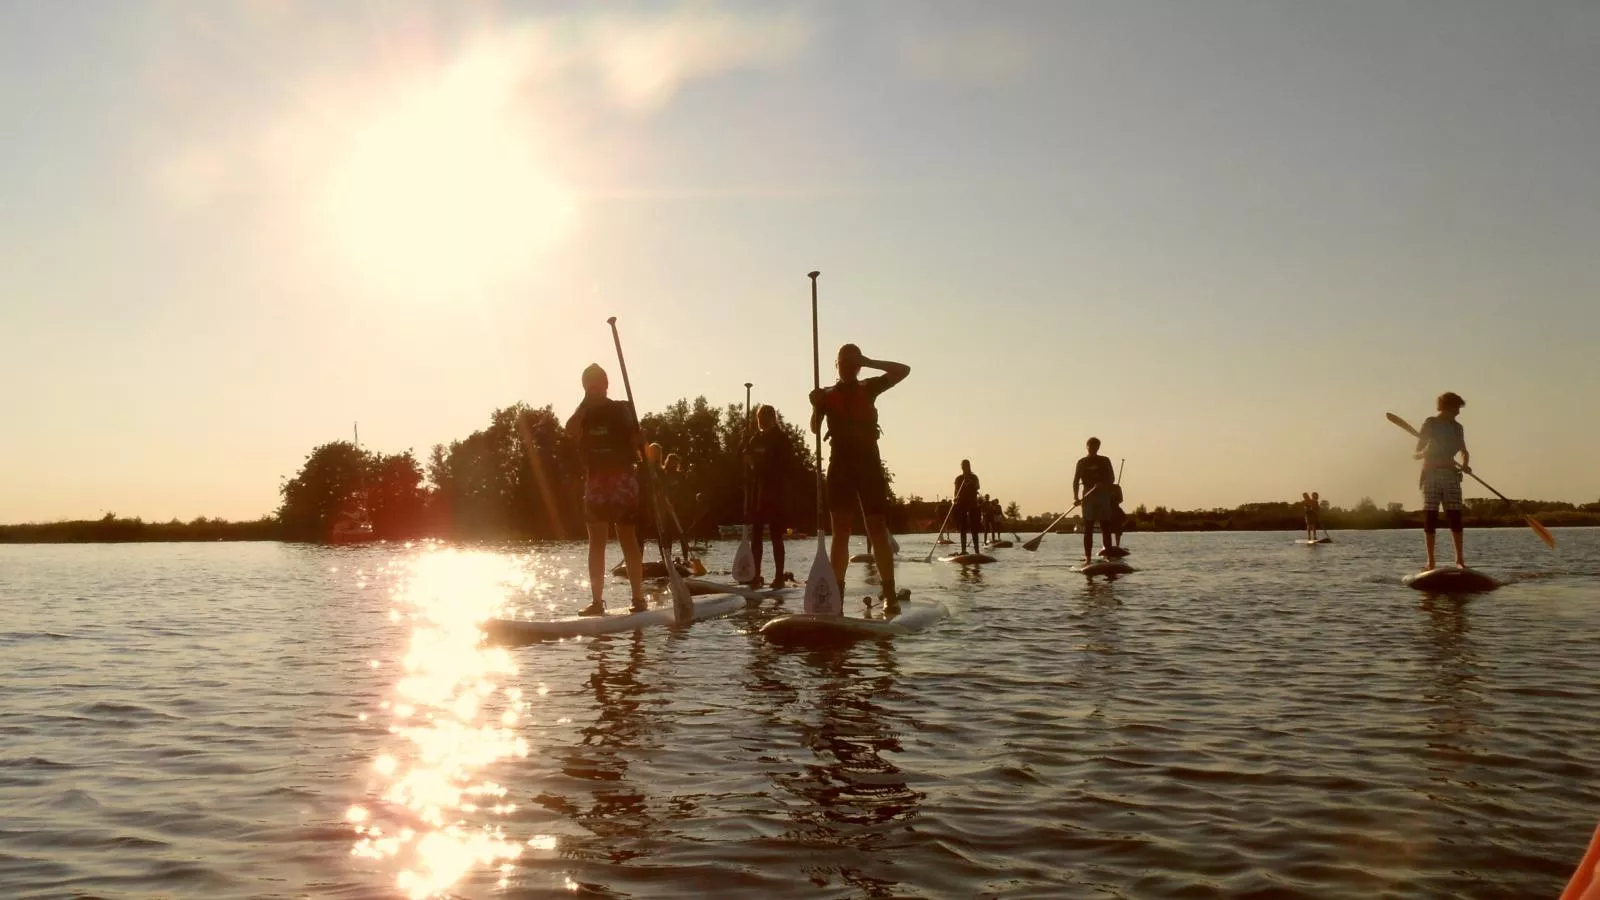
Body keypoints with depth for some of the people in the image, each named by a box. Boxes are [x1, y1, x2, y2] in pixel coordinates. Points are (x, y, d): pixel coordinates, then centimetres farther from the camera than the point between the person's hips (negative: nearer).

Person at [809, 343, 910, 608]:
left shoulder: (868, 388, 12)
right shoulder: (827, 395, 12)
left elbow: (903, 370, 6)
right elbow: (815, 427, 0)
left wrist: (867, 362, 1)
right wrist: (816, 406, -19)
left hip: (869, 464, 0)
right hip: (840, 466, 1)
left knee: (877, 528, -4)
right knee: (840, 531, -1)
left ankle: (890, 593, -7)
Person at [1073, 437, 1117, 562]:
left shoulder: (1105, 461, 9)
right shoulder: (1082, 462, 8)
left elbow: (1112, 479, 4)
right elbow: (1076, 481, 4)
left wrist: (1103, 484, -17)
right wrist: (1076, 497, -10)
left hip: (1103, 495, 0)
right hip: (1088, 496, 0)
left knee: (1106, 528, -2)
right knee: (1088, 529, -3)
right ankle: (1088, 557, -3)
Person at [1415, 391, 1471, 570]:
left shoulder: (1457, 427, 13)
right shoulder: (1430, 423, 1)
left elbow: (1464, 451, 20)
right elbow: (1417, 453, -1)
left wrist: (1465, 465, 1)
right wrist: (1423, 453, -21)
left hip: (1451, 474, 3)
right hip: (1431, 475, -3)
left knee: (1455, 517, -2)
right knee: (1429, 518, -4)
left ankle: (1459, 559, 5)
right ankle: (1430, 562, -1)